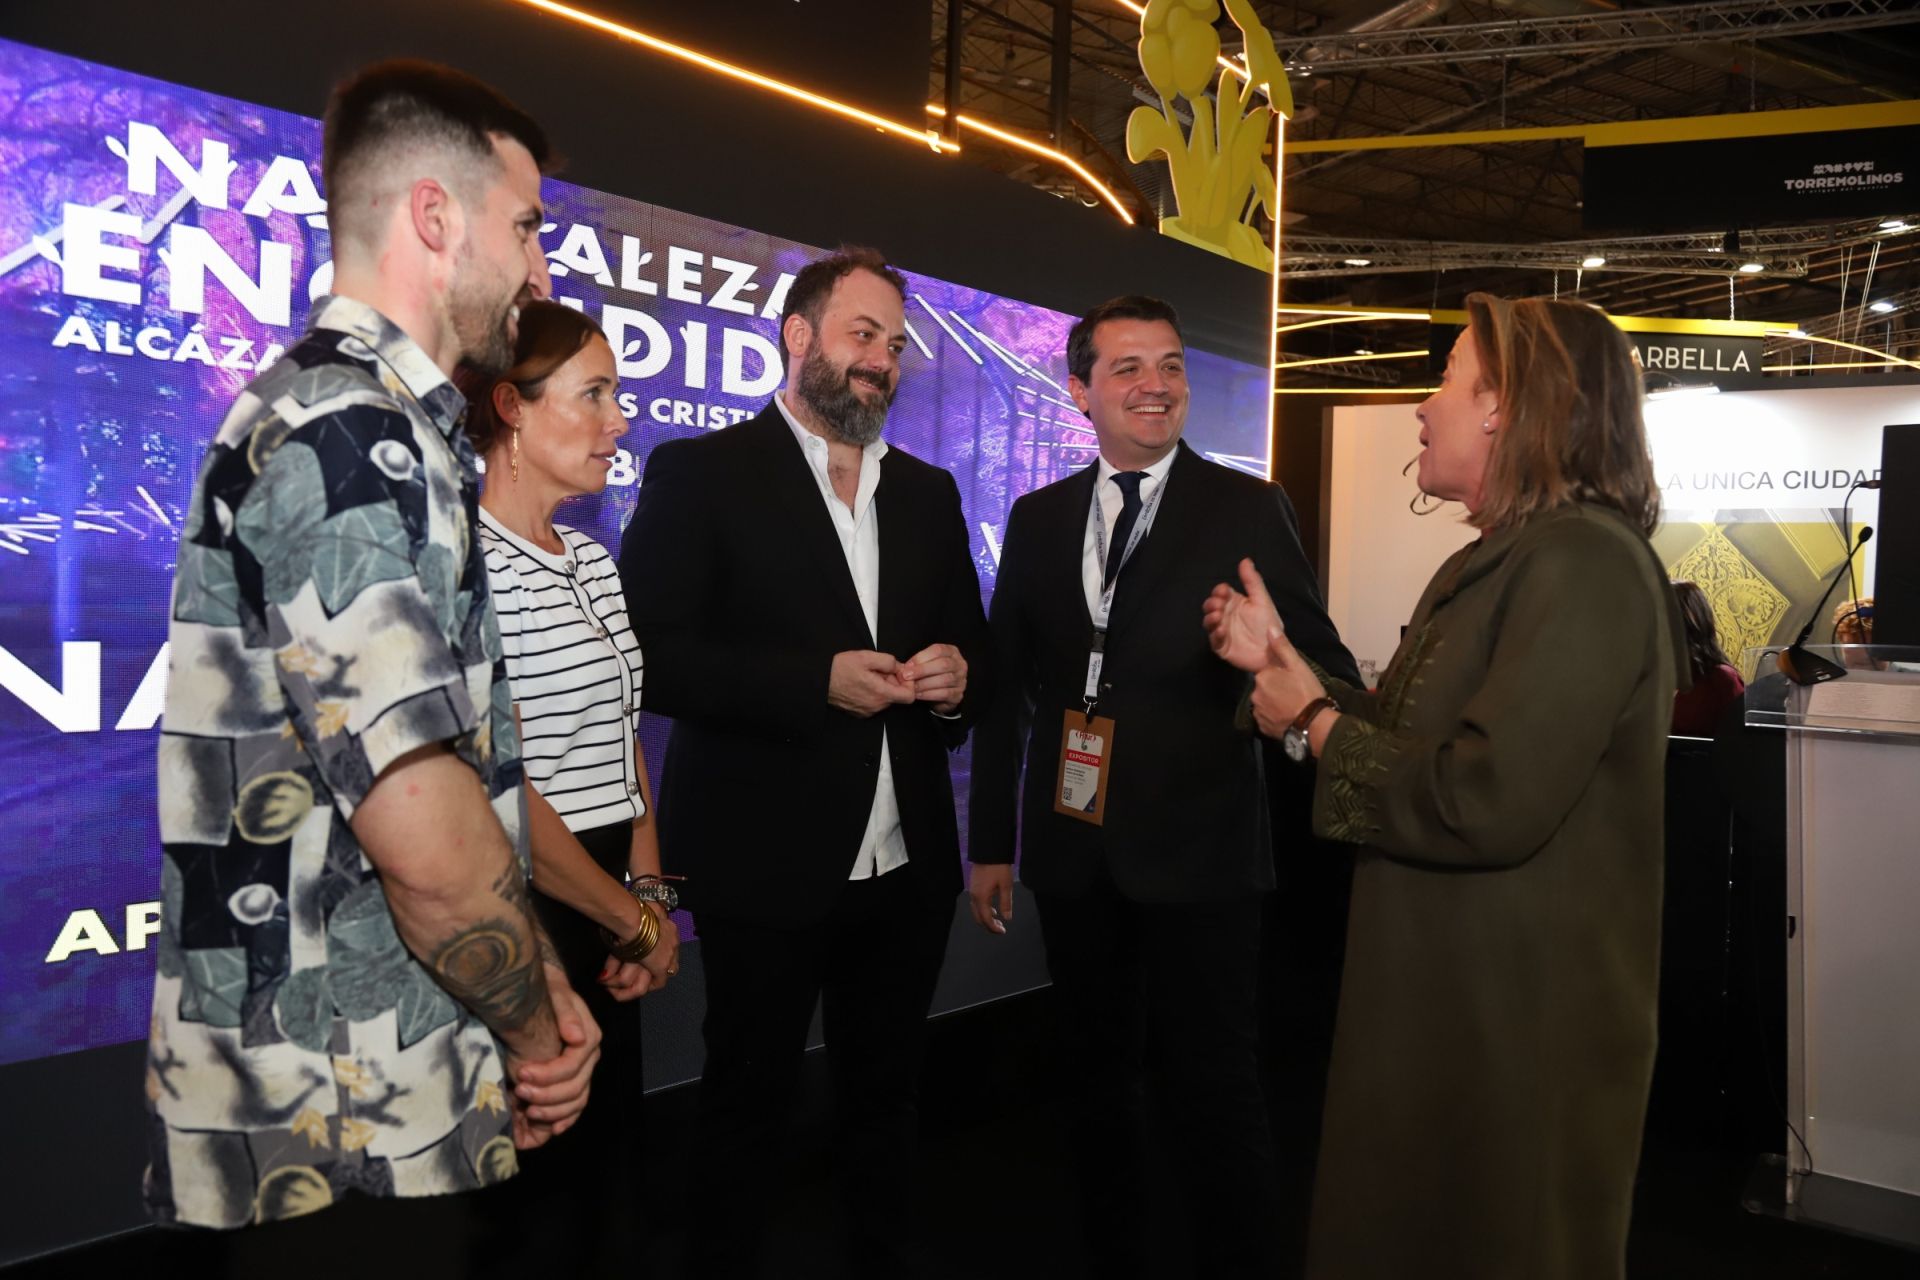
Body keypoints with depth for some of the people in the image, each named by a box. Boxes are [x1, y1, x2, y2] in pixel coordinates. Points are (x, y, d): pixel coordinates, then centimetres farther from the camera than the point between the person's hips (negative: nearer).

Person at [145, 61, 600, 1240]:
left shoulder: (378, 428, 13)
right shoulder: (352, 432, -19)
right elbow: (427, 834, -26)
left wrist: (534, 986, 4)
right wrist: (536, 1031, -10)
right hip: (347, 1137, -9)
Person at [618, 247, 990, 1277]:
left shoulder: (929, 493, 12)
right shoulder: (701, 473, -5)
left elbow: (971, 646, 18)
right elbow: (649, 655, -13)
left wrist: (956, 675, -5)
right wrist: (817, 680, -21)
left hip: (906, 864, 5)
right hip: (766, 862, -5)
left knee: (883, 1099, 19)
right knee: (747, 1106, 11)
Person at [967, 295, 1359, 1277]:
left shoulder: (1248, 509, -3)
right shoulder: (1037, 519, 7)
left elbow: (1322, 664, -7)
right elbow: (1005, 690, 9)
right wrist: (991, 844, 8)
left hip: (1196, 851, -4)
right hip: (1074, 853, 4)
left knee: (1212, 1097, 1)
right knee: (1098, 1081, 18)